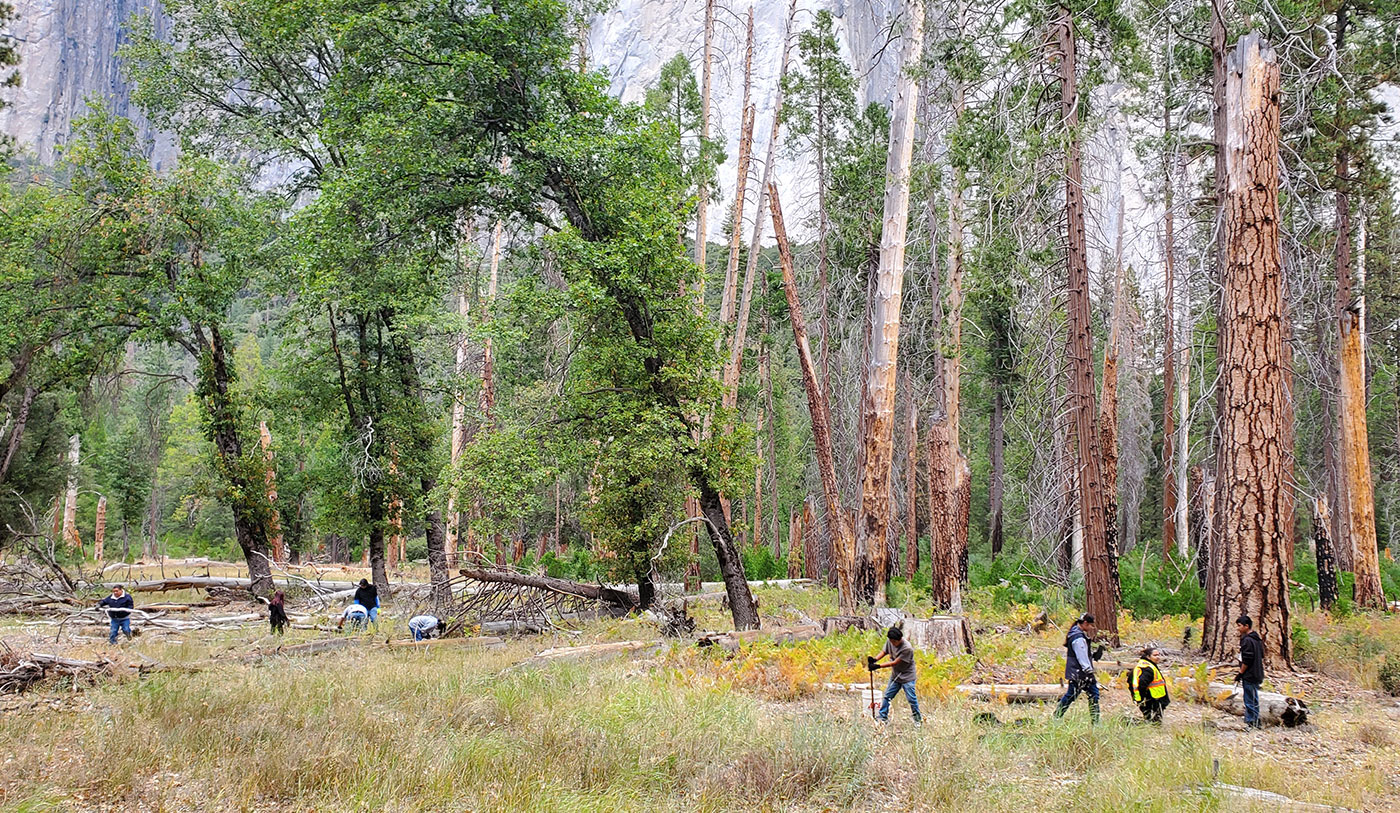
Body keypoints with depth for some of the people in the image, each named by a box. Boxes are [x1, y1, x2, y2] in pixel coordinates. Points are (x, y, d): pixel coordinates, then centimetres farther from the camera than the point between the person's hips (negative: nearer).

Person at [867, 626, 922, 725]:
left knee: (911, 698, -4)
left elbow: (895, 662, -26)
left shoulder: (907, 648, -29)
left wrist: (878, 666, -29)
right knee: (887, 696, 6)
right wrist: (875, 660, -17)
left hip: (907, 676, -6)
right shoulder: (890, 642, -9)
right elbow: (884, 651, 4)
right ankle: (883, 717, 15)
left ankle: (918, 719, 14)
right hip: (895, 675, 6)